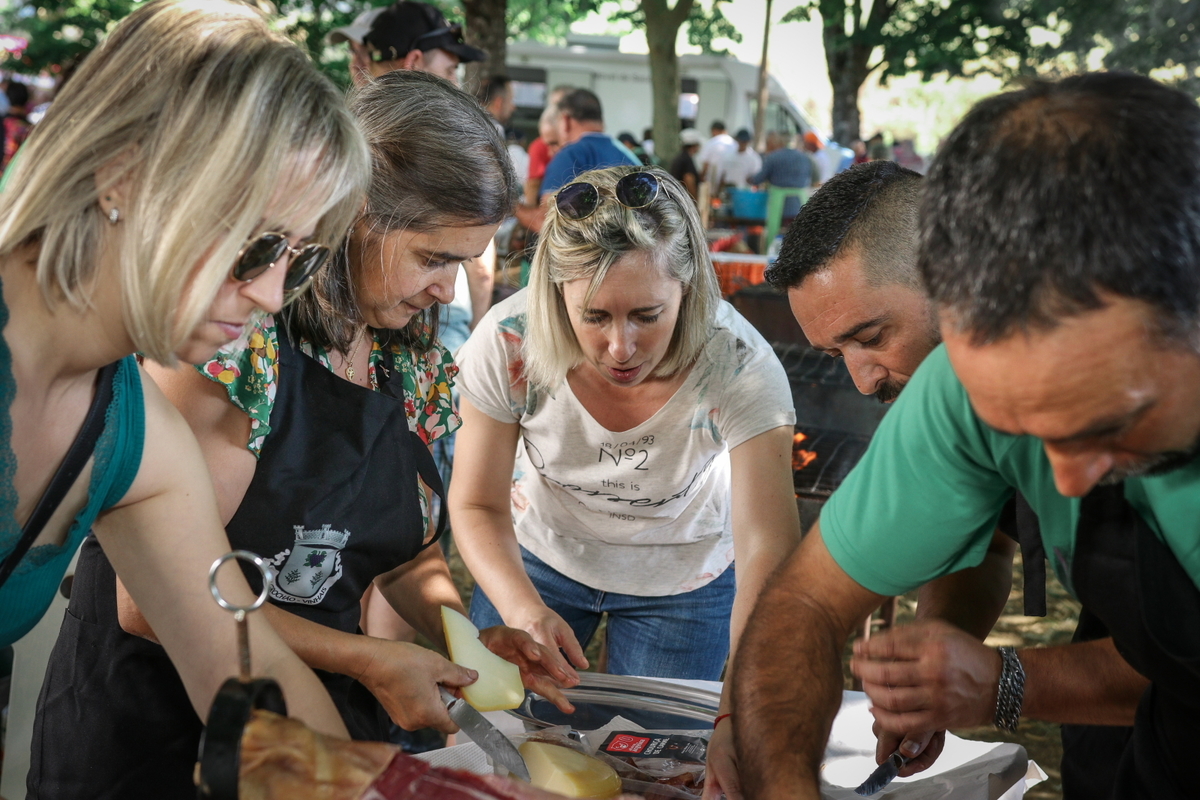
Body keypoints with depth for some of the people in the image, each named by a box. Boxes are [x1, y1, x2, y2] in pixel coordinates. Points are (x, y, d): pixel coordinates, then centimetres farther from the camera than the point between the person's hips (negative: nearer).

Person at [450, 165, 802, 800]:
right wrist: (522, 607, -38)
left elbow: (767, 556, -41)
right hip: (538, 559, 2)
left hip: (682, 580, -1)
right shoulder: (508, 345, -30)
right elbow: (478, 507, -17)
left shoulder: (740, 369, -35)